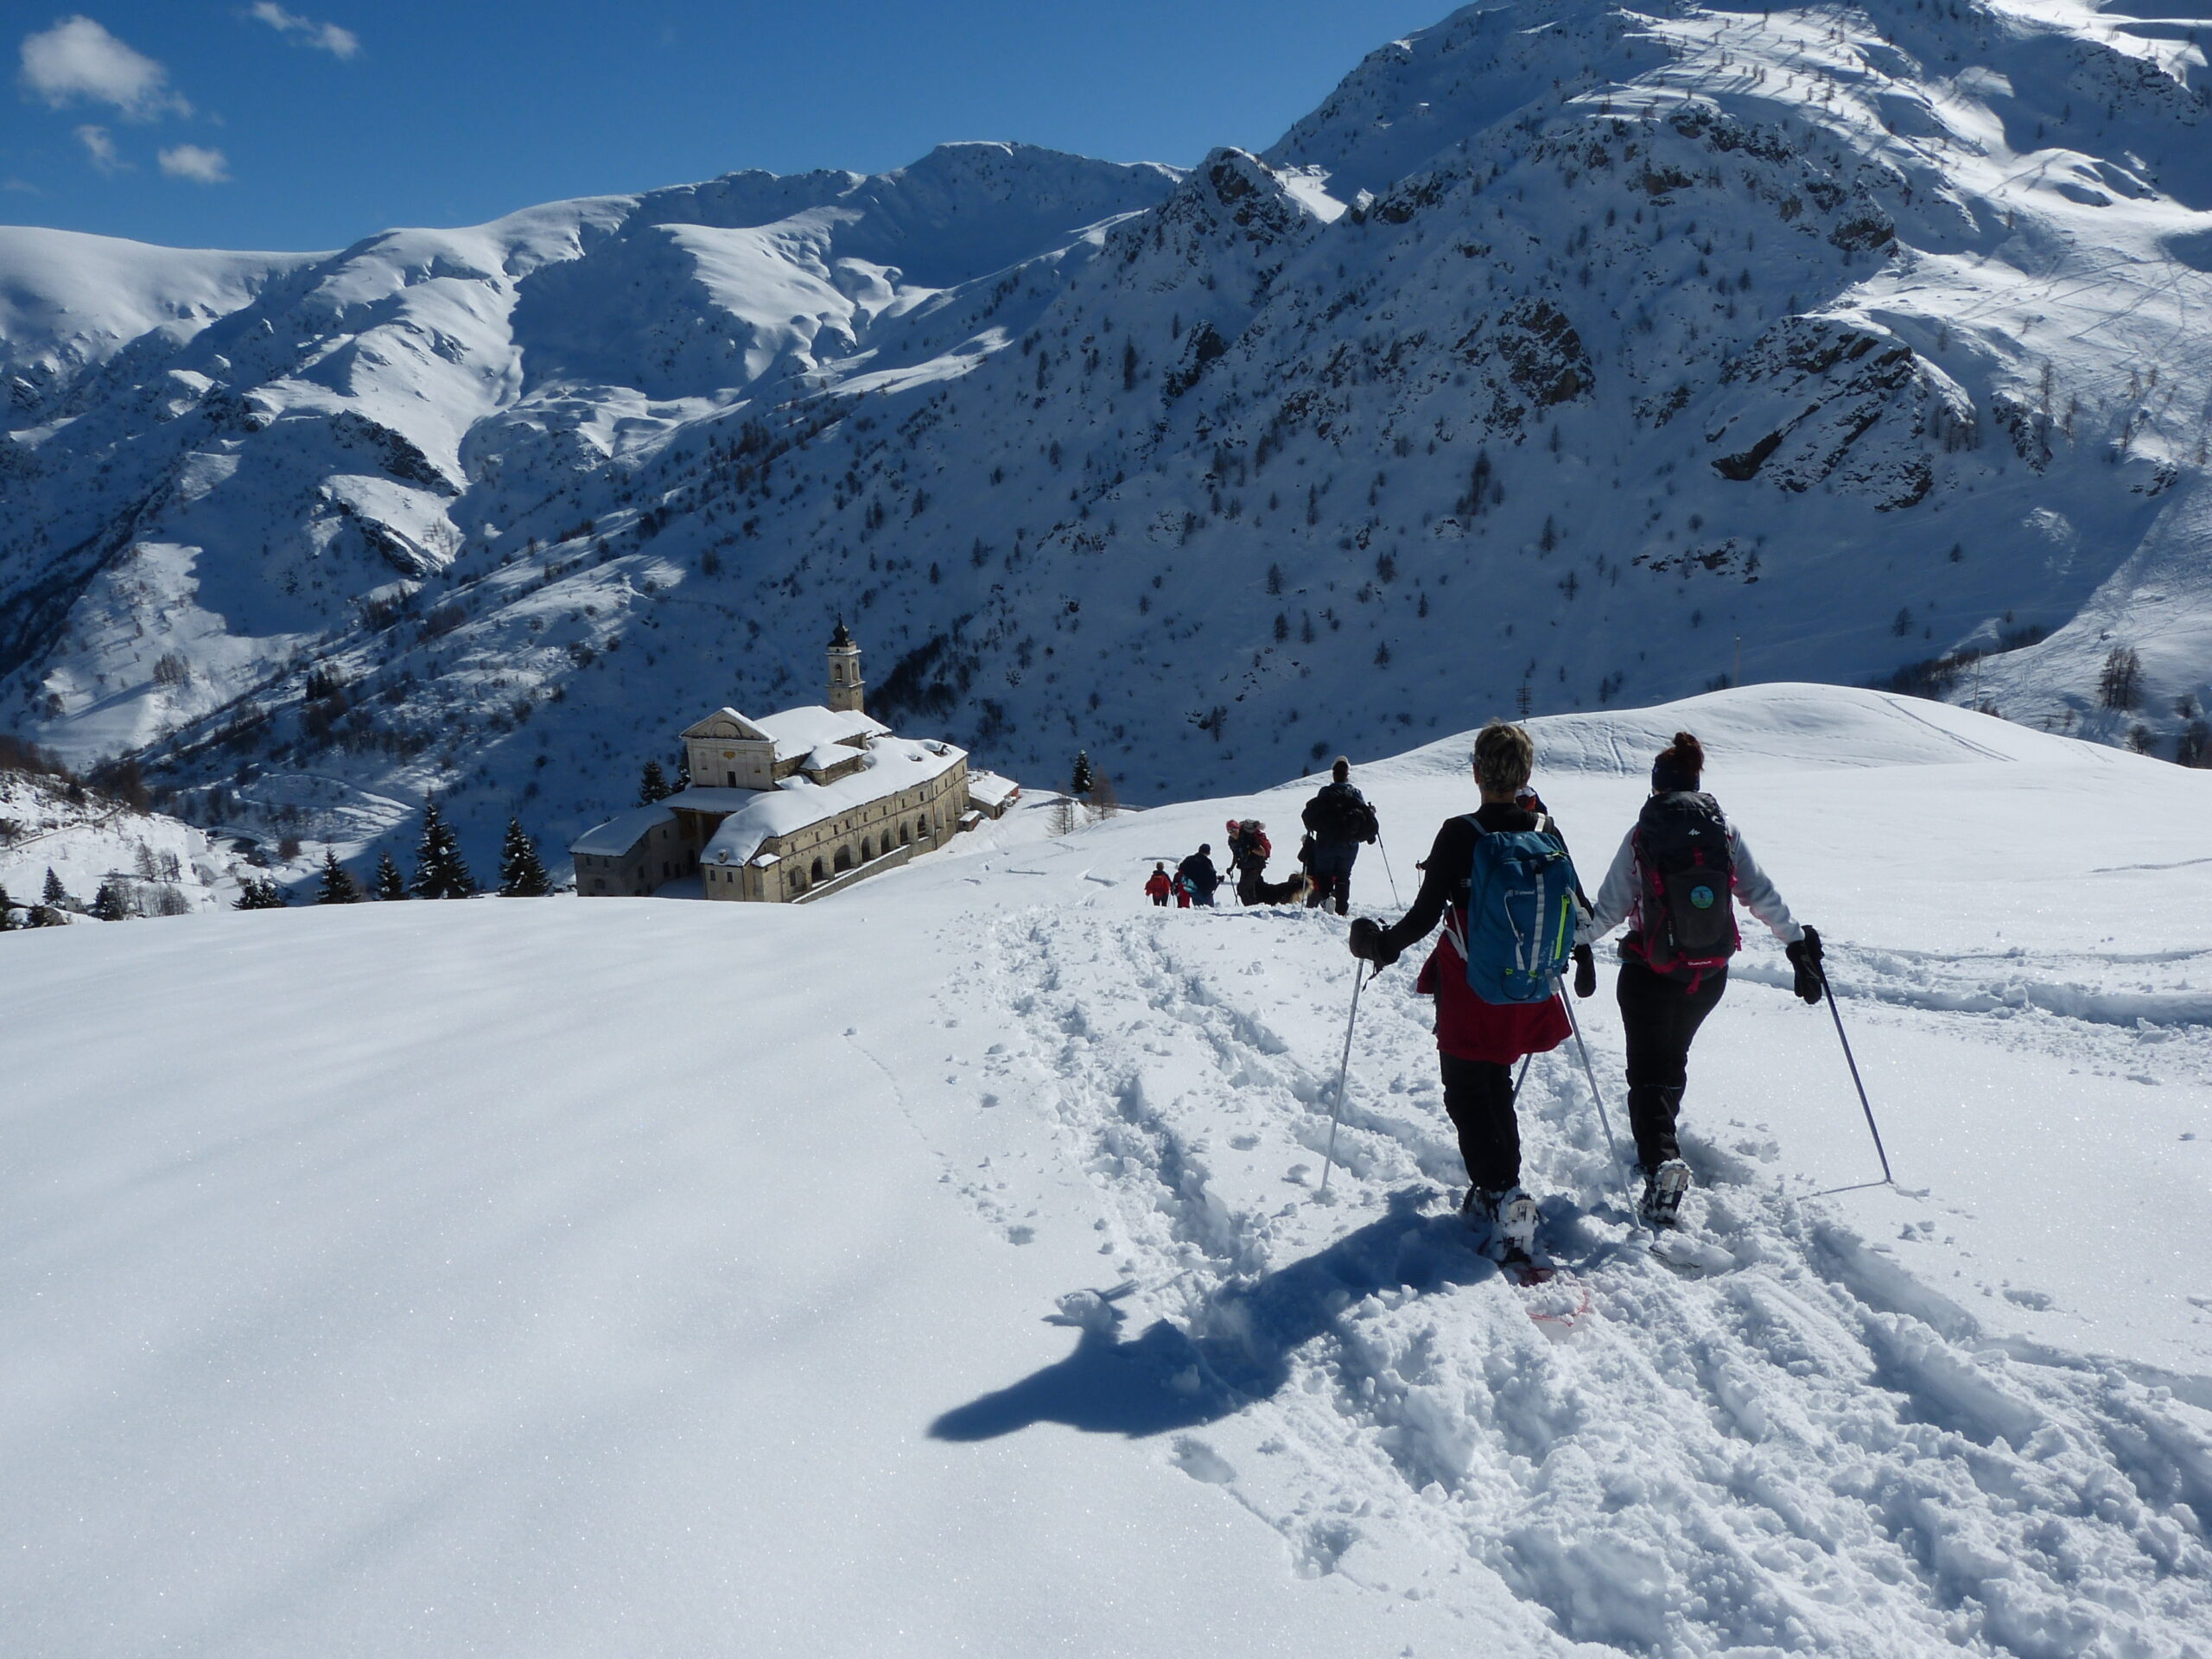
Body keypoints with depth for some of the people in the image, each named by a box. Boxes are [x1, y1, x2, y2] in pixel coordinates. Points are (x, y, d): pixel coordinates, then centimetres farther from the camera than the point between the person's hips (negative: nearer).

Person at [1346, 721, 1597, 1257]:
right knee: (1496, 1083, 24)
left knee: (1466, 1092, 9)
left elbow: (1425, 915, -17)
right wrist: (1584, 962, 25)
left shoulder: (1459, 835, -17)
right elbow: (1574, 908, 8)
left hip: (1468, 991, -5)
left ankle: (1500, 1192, -7)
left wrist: (1381, 945, 1)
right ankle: (1502, 1187, 29)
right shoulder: (1548, 833, -3)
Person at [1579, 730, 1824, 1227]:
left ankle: (1660, 1158, -21)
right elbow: (1761, 896, -4)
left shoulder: (1642, 834, -9)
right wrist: (1800, 944, 4)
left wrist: (1571, 938, 6)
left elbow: (1610, 909, -7)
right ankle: (1662, 1143, 39)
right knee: (1673, 1057, 25)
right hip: (1710, 976, 4)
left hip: (1649, 973, -4)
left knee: (1647, 1070, 2)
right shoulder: (1723, 831, -2)